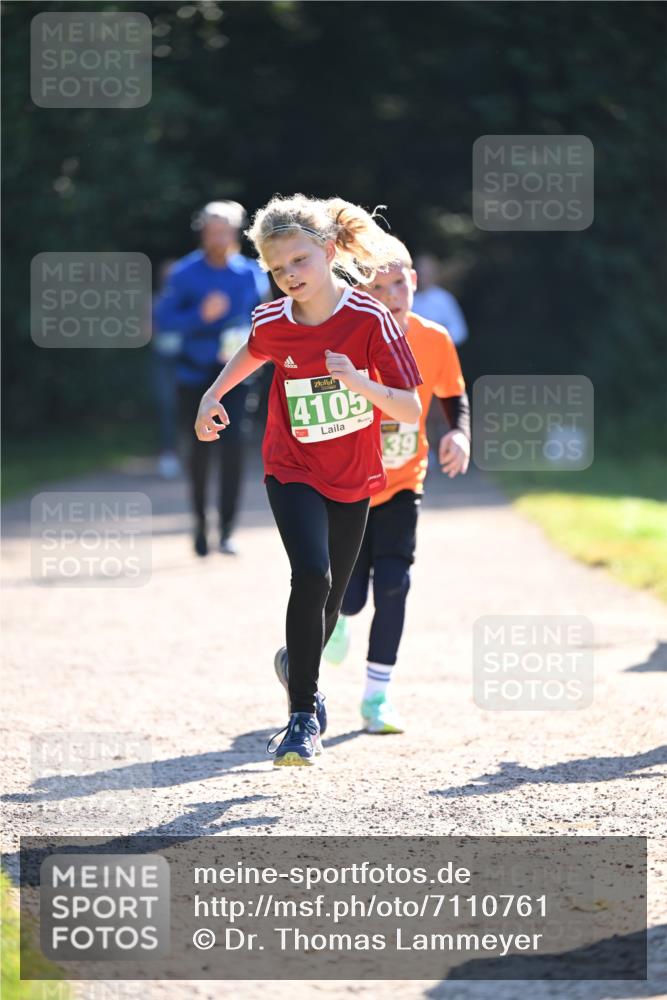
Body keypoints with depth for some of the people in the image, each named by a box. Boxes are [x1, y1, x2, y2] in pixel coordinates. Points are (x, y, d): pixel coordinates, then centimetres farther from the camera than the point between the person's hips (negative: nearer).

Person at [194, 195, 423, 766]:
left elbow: (410, 409, -19)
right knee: (311, 575, -24)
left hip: (354, 481, 1)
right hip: (293, 473, -1)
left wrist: (356, 381, -34)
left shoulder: (370, 320, -18)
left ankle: (298, 667, 45)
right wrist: (213, 397, 4)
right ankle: (304, 714, -15)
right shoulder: (273, 323, -11)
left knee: (328, 604, 11)